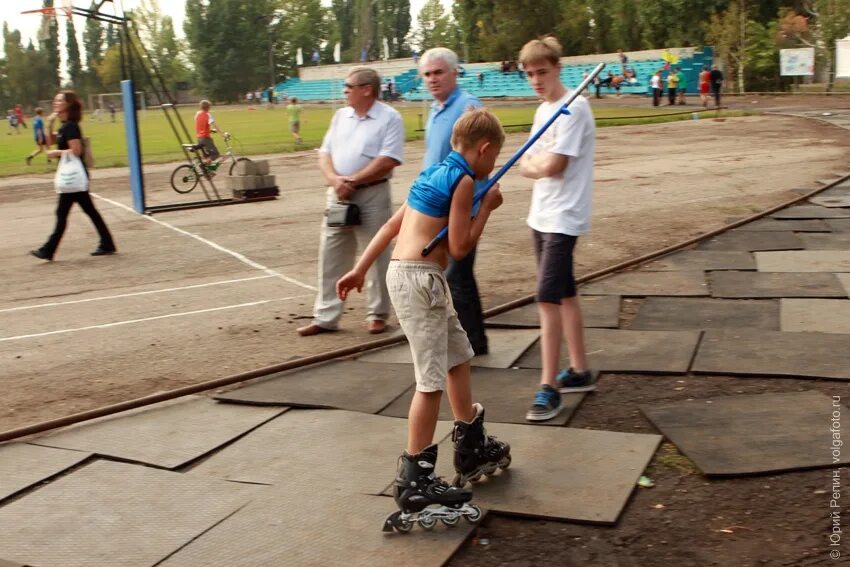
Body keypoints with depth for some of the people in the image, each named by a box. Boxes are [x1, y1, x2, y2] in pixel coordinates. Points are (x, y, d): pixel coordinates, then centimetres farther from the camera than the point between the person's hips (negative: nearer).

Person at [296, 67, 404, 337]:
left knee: (377, 258, 3)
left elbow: (388, 161, -16)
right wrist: (334, 180, -11)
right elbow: (325, 153, 9)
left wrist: (352, 181, -17)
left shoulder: (390, 118, -6)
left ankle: (378, 315, 17)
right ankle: (325, 318, 15)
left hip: (372, 195, -6)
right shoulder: (340, 115, 13)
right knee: (331, 258, 7)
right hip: (338, 195, 6)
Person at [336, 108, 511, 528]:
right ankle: (415, 479, -1)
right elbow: (459, 247, -13)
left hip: (405, 272, 10)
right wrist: (487, 207, -1)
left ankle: (472, 447, 34)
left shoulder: (436, 172, 16)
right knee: (432, 378, -6)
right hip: (420, 278, -10)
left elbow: (393, 224, 16)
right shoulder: (464, 180, -10)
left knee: (458, 356, 20)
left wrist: (360, 269, 18)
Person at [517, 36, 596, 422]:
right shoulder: (543, 110, 13)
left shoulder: (573, 108, -14)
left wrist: (535, 163, 1)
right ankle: (579, 371, 27)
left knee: (548, 299, -12)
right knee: (564, 295, 15)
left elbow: (552, 166, -20)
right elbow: (526, 166, 10)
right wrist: (540, 165, -12)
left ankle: (549, 387, -6)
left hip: (562, 219, -9)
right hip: (542, 216, 9)